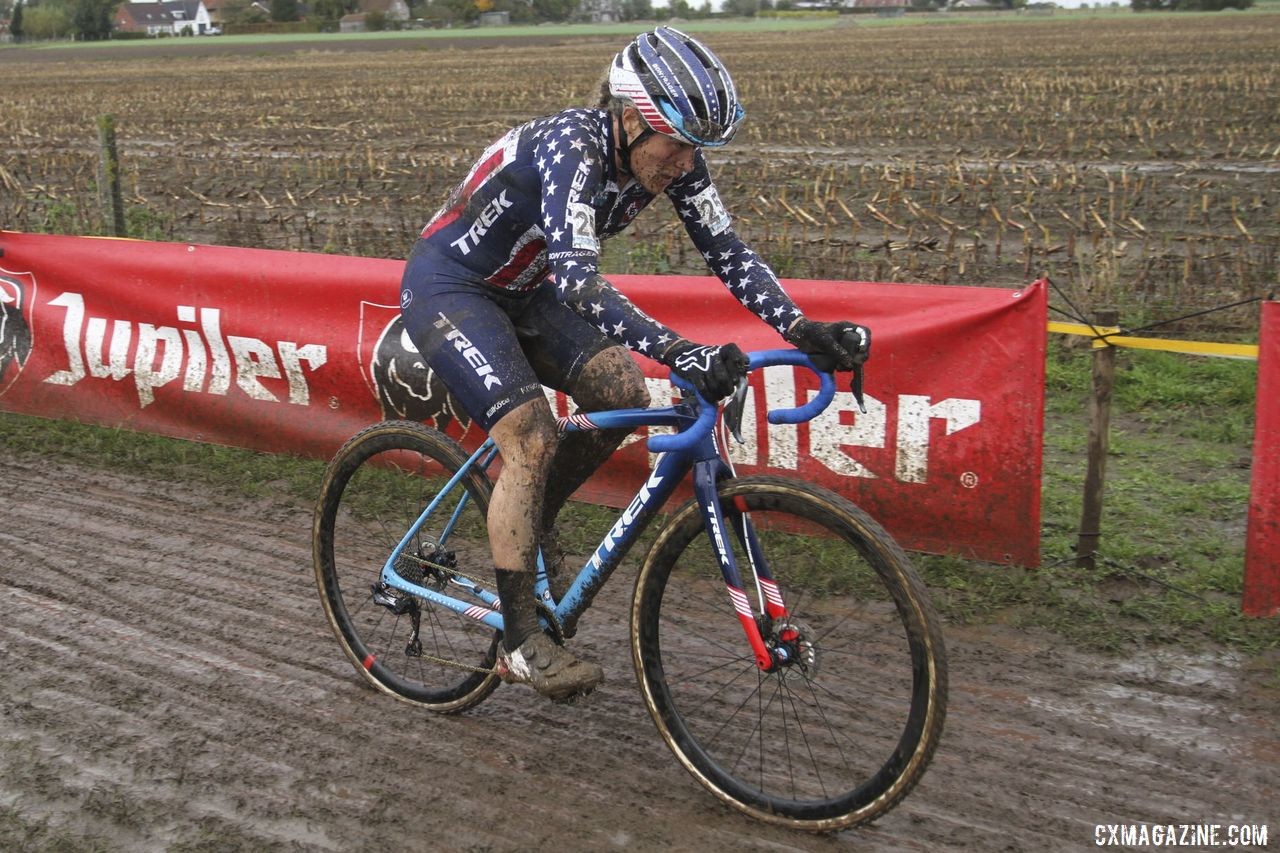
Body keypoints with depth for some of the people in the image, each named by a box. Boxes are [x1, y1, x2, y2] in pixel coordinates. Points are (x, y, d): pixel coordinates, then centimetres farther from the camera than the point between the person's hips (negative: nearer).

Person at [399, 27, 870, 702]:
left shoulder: (670, 156, -11)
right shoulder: (572, 146, -33)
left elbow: (726, 249, -11)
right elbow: (579, 281, -44)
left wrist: (802, 329, -25)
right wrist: (678, 353, -54)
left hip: (519, 291, 7)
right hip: (447, 286, -7)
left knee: (622, 393, -11)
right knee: (532, 440, -20)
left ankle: (530, 526, 12)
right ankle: (520, 644, -11)